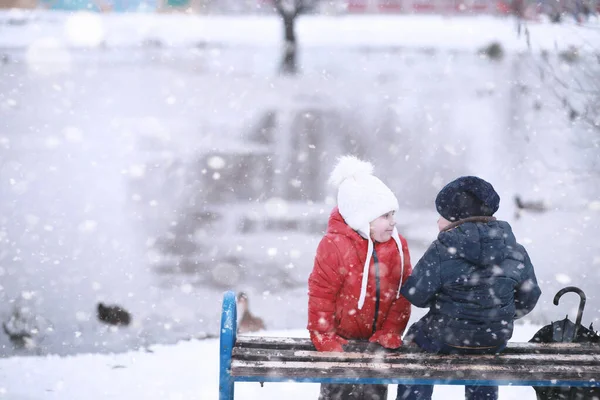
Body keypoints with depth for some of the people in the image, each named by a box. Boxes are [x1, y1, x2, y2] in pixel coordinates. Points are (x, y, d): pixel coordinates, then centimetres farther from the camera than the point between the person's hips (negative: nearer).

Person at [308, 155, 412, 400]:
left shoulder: (398, 246, -3)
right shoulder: (334, 245, -19)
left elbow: (402, 295, 2)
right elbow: (321, 295, -13)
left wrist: (390, 332, -6)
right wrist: (325, 338, -12)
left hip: (377, 338, 4)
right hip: (341, 338, -4)